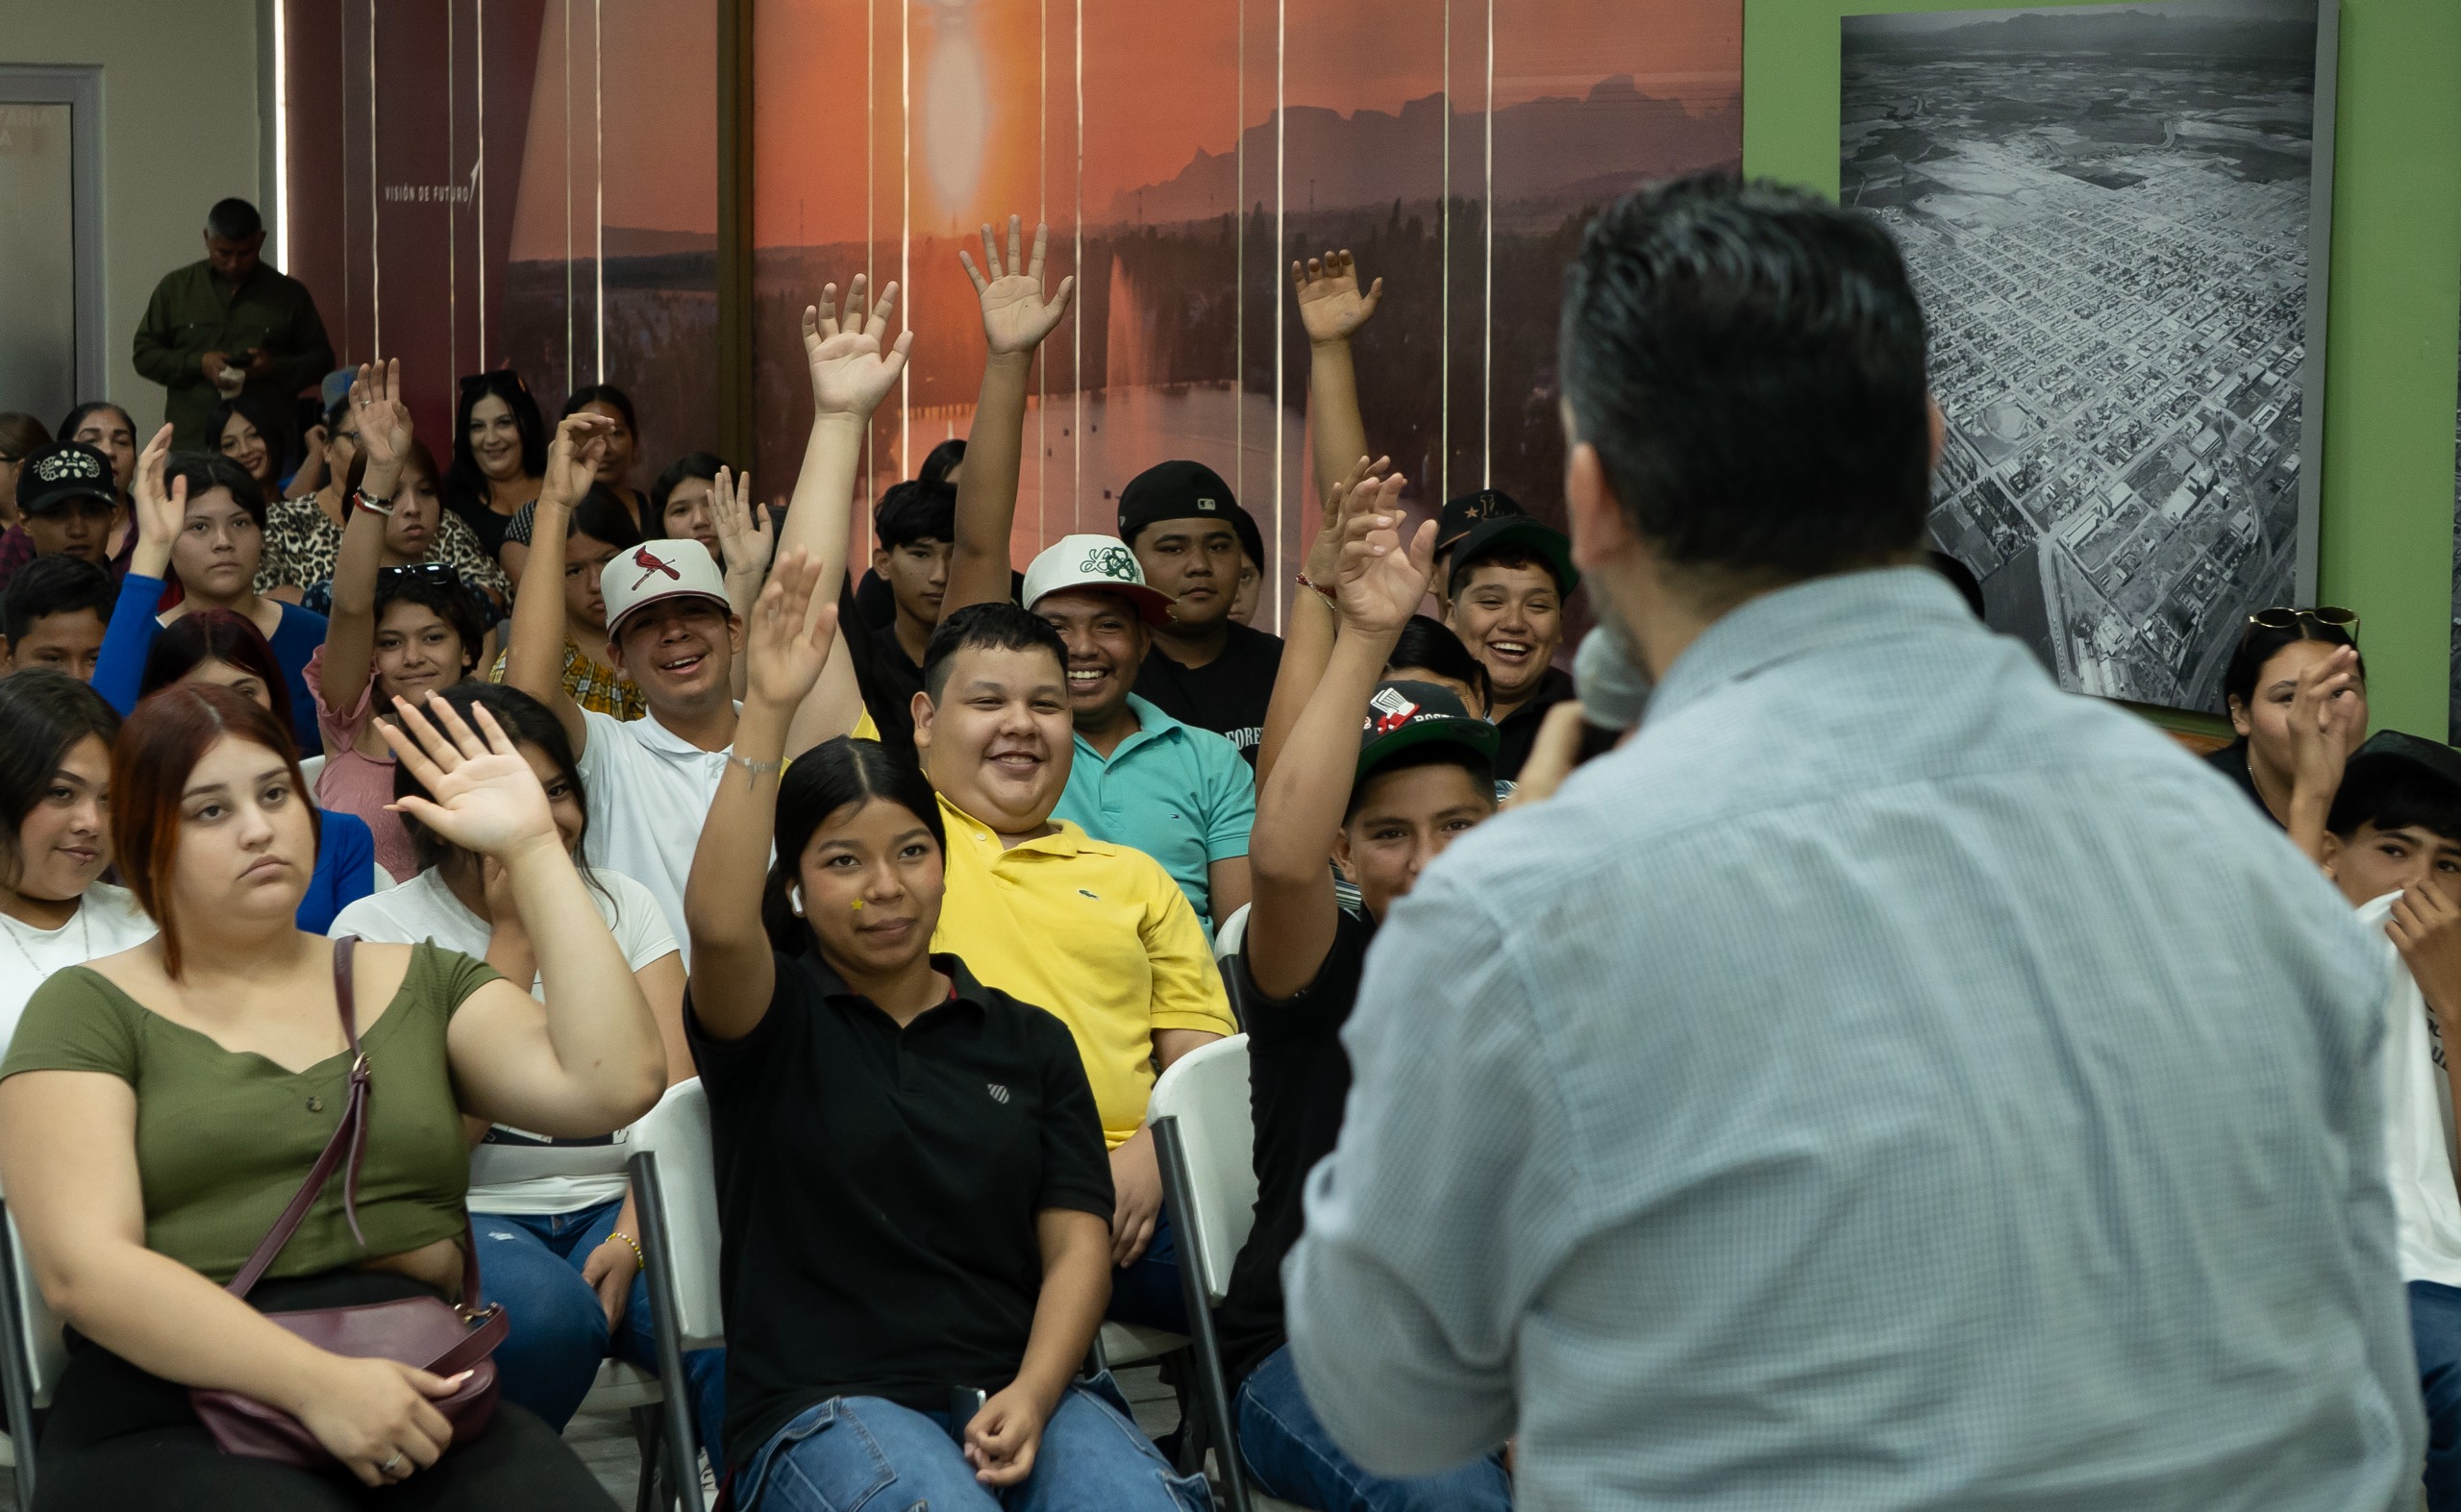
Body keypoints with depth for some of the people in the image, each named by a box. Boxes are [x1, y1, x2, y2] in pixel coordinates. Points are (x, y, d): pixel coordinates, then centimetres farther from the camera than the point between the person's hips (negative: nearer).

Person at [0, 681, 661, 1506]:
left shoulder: (419, 982, 19)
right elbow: (84, 1267, -6)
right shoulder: (89, 1010, 8)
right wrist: (316, 1383, -18)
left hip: (413, 1400, 3)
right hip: (177, 1423, -3)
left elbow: (612, 1087, 3)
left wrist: (533, 849, 3)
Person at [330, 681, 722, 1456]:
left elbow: (674, 1098, 2)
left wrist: (633, 1238, -16)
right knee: (544, 1310, -36)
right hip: (466, 1218, -2)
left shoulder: (622, 904, 12)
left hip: (612, 1204, 2)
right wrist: (516, 933, -8)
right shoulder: (378, 928, 2)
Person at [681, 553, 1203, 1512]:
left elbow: (1076, 1242, 9)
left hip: (1021, 1391, 3)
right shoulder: (774, 1021, 8)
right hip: (825, 1404, -2)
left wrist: (1030, 1397, -10)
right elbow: (718, 924, -17)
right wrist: (768, 713, -22)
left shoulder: (1028, 1040, 18)